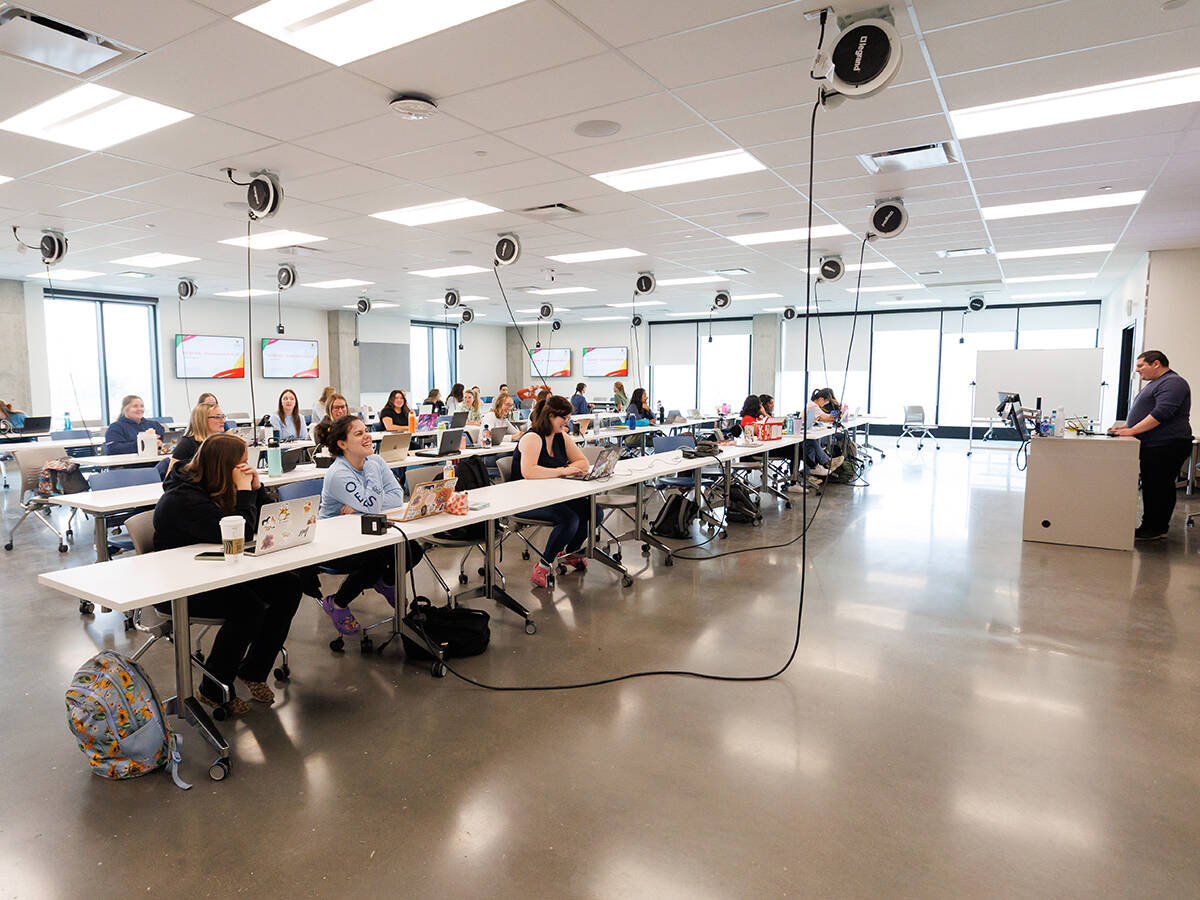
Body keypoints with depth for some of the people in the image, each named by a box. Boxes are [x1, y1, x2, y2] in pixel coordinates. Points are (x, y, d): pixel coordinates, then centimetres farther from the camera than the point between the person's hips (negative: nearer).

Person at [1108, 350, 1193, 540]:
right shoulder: (1155, 383, 22)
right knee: (1150, 487, 12)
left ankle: (1156, 530, -2)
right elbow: (1145, 414, 29)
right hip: (1151, 446, 10)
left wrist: (1132, 430, -22)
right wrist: (1125, 427, 17)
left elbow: (1161, 413, -22)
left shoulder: (1172, 383, -11)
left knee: (1160, 487, -6)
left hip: (1166, 446, -10)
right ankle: (1150, 527, 17)